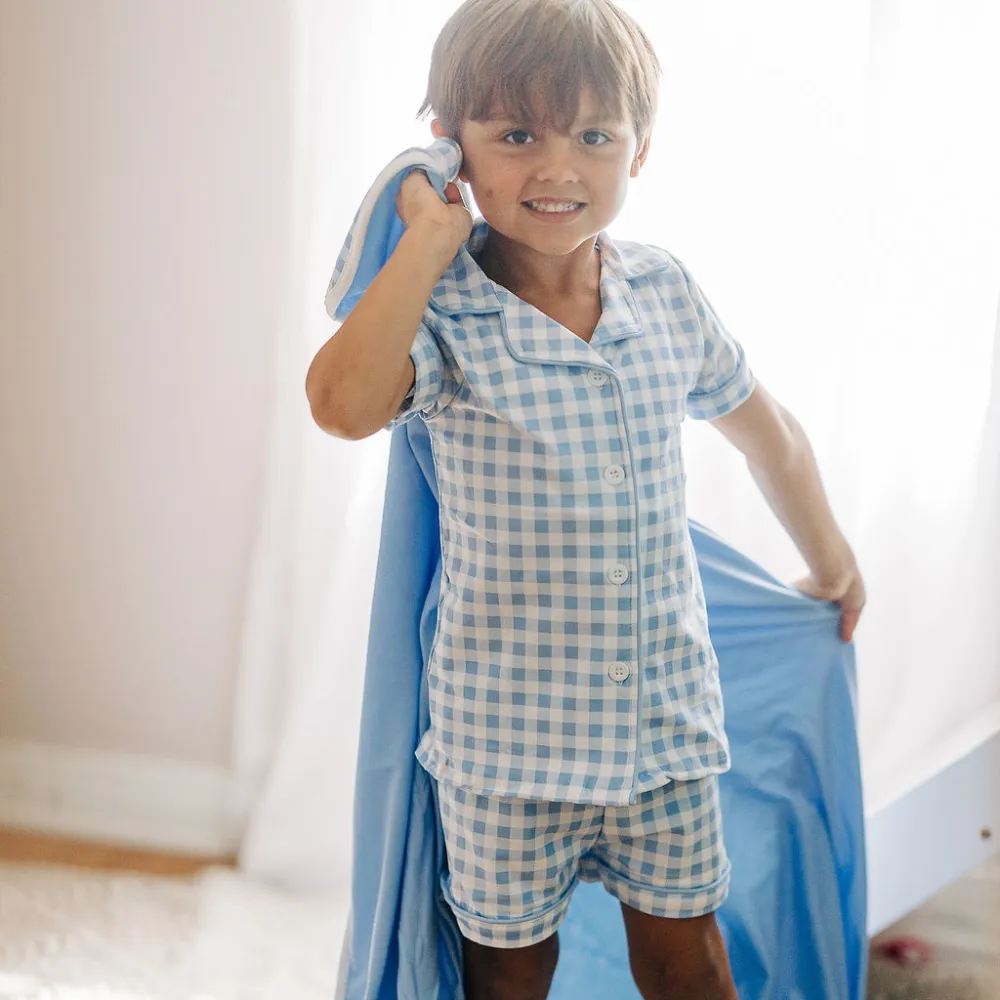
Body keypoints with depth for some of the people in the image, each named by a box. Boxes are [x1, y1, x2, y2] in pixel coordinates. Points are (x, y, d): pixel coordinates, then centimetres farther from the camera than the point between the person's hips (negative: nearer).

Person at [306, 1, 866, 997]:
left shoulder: (665, 292, -2)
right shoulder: (443, 311, -14)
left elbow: (764, 430, 15)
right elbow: (344, 403, -37)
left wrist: (831, 562, 26)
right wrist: (430, 239, -26)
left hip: (666, 715, 3)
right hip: (506, 732, -3)